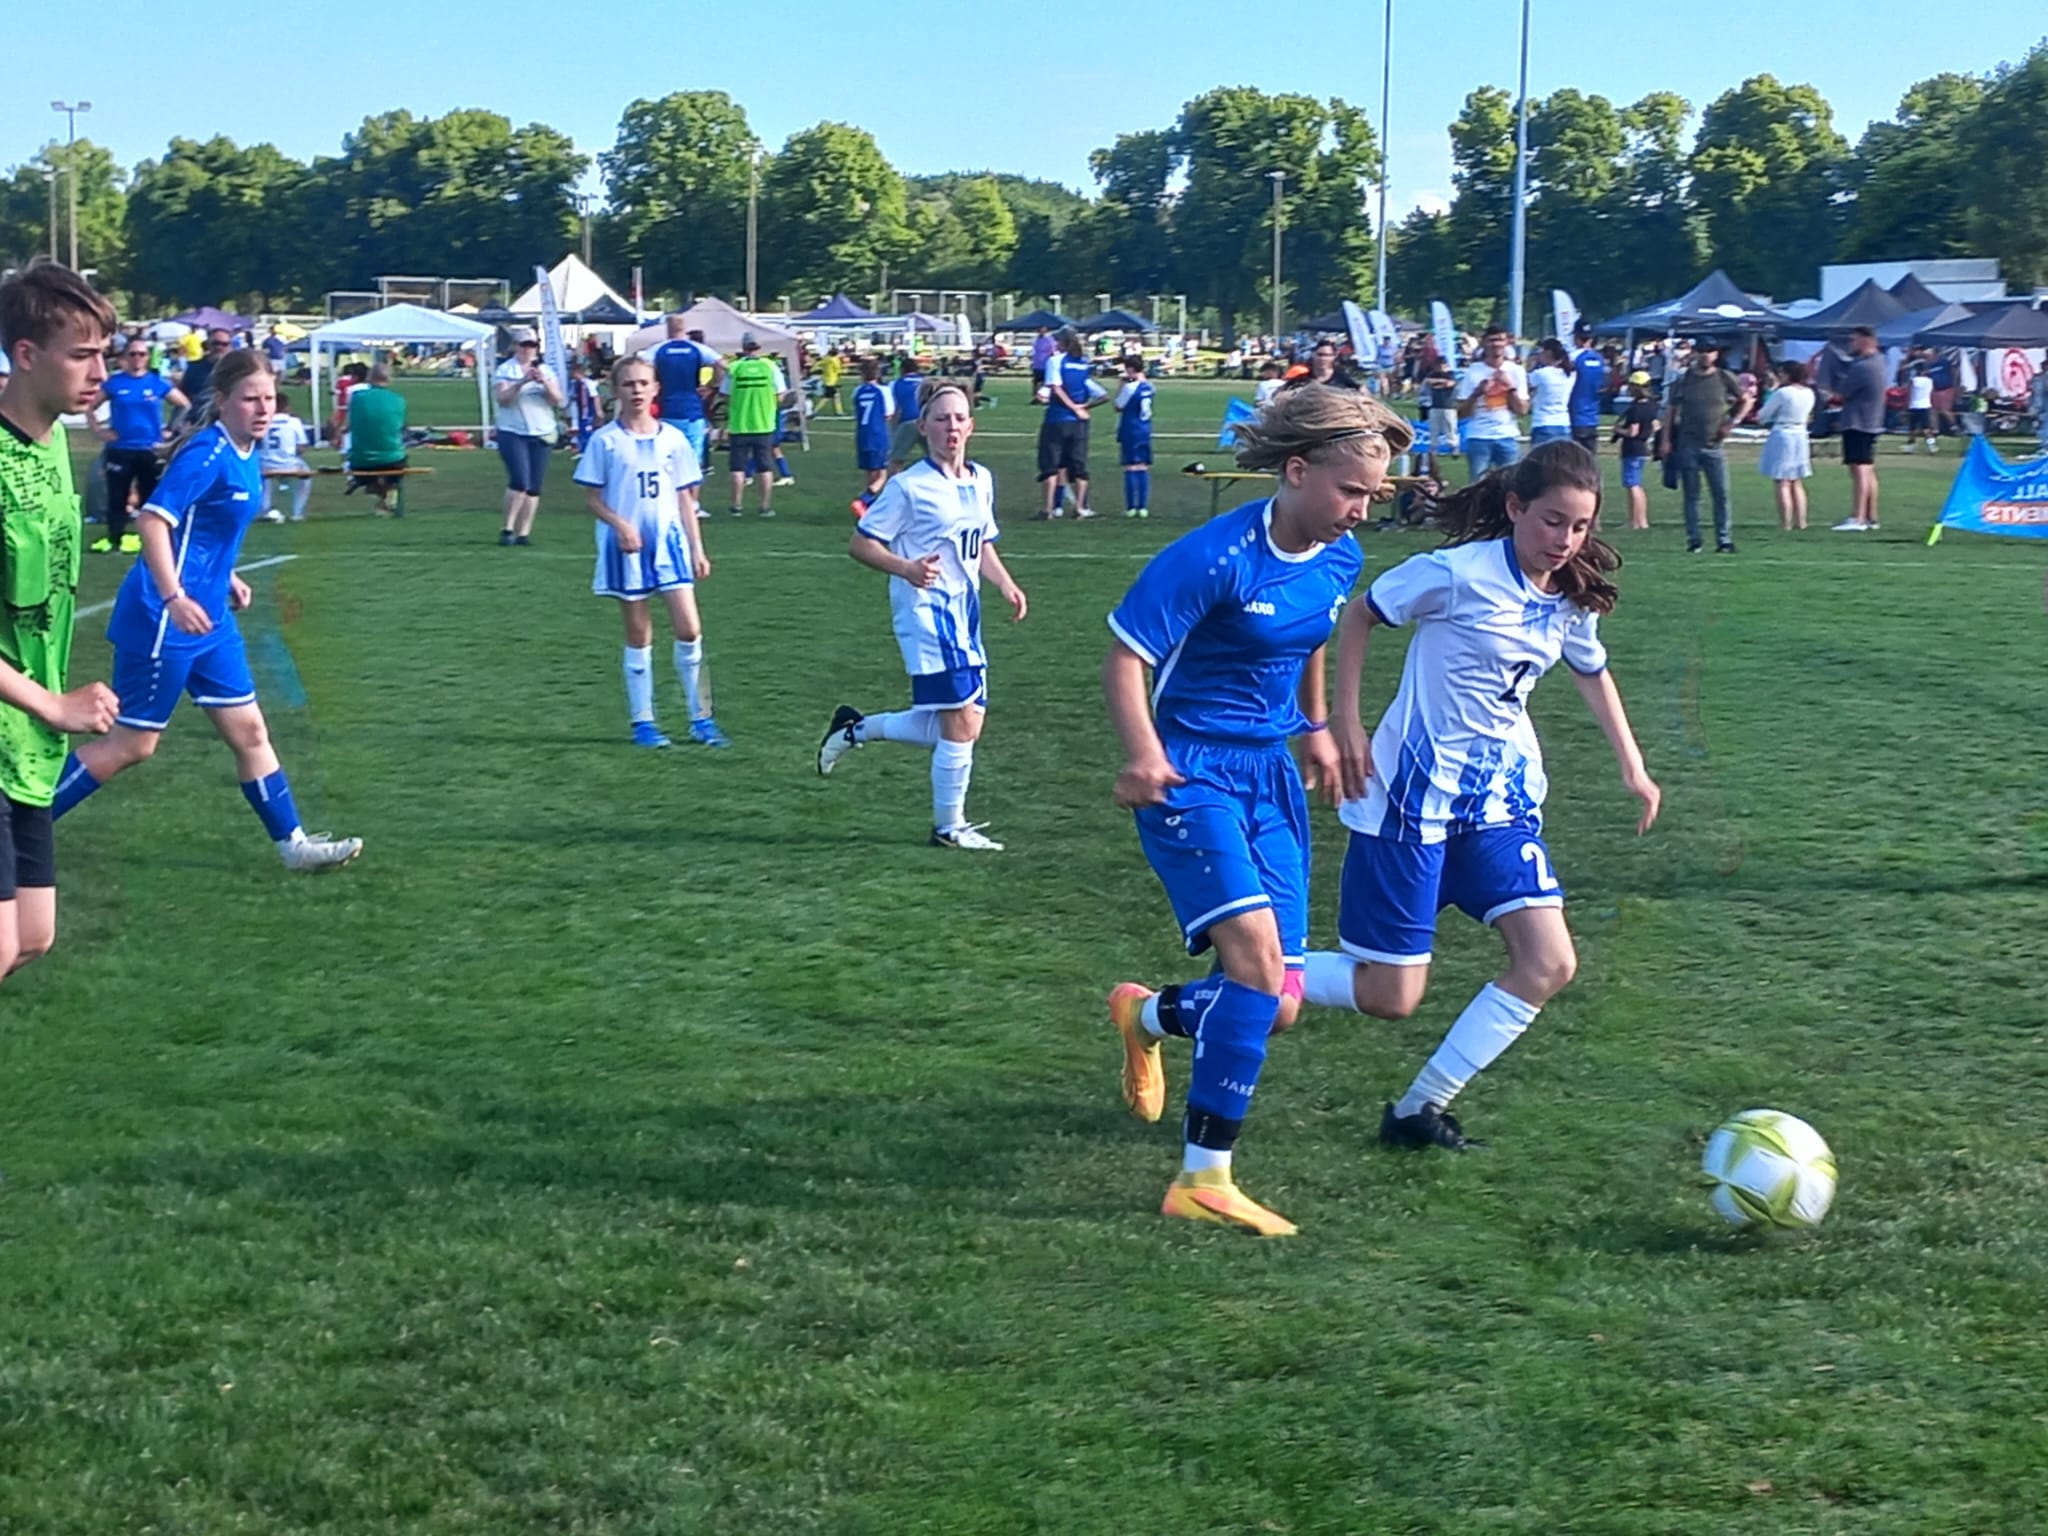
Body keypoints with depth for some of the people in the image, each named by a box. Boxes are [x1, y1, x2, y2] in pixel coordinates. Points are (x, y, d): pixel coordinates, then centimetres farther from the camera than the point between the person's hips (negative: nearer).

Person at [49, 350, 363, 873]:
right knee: (132, 745, 0)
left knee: (248, 731, 12)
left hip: (208, 618, 9)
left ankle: (292, 843, 20)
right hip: (164, 619, -9)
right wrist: (174, 598, -36)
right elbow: (154, 518, -28)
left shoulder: (246, 455, 9)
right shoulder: (207, 453, -18)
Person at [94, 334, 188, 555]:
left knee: (151, 496, 3)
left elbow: (185, 406, 7)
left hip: (150, 451, 0)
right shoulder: (114, 383, -1)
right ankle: (114, 538, 11)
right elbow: (90, 406, 8)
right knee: (117, 496, 3)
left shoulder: (158, 383, 0)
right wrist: (99, 431, 0)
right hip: (120, 450, 0)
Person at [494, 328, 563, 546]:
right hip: (512, 433, -4)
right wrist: (522, 382, -24)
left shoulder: (546, 370, 11)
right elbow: (502, 398, -12)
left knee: (534, 487, 1)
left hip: (542, 434, 4)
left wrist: (545, 383, -16)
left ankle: (523, 532, 6)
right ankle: (507, 529, -5)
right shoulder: (504, 370, 1)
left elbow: (557, 401, 2)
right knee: (520, 481, -17)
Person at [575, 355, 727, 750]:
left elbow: (685, 498, 9)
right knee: (639, 635, 4)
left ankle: (701, 719, 5)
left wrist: (697, 549, 6)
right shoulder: (605, 441, -3)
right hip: (627, 547, -2)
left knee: (690, 630, -5)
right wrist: (620, 524, -18)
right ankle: (642, 722, 15)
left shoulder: (673, 439, 5)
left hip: (669, 542, 2)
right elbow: (591, 497, -1)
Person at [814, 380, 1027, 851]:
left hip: (963, 615, 8)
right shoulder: (908, 486, -11)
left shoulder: (981, 481, 11)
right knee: (961, 721, -9)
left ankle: (854, 728, 25)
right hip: (926, 612, -8)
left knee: (964, 725, 8)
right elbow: (860, 543, -9)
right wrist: (907, 568, -25)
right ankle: (949, 827, 7)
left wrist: (1006, 585, 8)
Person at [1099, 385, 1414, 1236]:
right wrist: (1144, 750, -30)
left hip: (1271, 778, 7)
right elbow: (1125, 653, -18)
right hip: (1192, 774, -7)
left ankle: (1146, 1016, 33)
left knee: (1276, 1005, 2)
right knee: (1257, 951, -24)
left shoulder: (1340, 558, 3)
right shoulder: (1215, 557, -19)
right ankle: (1204, 1179, -13)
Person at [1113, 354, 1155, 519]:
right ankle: (1143, 507, 4)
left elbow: (1118, 406, -5)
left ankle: (1131, 507, -2)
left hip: (1130, 431, -6)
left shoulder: (1130, 387, -14)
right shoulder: (1149, 386, 6)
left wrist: (1121, 385, 0)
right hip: (1145, 431, 6)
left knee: (1131, 467, -3)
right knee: (1143, 468, 6)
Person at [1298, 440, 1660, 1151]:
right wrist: (1345, 722, -9)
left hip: (1503, 793, 7)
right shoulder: (1459, 573, -18)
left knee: (1549, 964, -8)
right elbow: (1358, 616, -6)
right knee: (1391, 997, -5)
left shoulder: (1574, 599, 2)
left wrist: (1633, 767, 17)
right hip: (1415, 793, -7)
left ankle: (1420, 1109, 4)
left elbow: (1592, 673, 22)